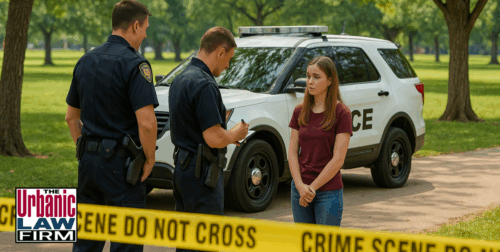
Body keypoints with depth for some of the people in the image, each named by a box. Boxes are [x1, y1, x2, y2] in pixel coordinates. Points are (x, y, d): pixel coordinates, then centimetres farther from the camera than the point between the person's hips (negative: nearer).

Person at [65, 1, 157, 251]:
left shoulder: (86, 61, 11)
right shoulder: (134, 64, -13)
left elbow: (71, 116, 18)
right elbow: (146, 122, -22)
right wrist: (149, 159, -9)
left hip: (88, 162, 7)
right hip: (120, 163, -7)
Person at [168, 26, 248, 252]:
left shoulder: (180, 79, 12)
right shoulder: (204, 85, -20)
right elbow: (214, 139, -24)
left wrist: (226, 135, 17)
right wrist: (234, 134, -3)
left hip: (181, 167, 10)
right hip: (201, 173, -10)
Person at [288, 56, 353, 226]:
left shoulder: (341, 113, -6)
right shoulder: (300, 112, 8)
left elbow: (338, 160, -10)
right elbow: (292, 152, 5)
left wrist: (312, 187, -11)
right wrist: (300, 186, -9)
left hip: (329, 192, -4)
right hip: (299, 188, 4)